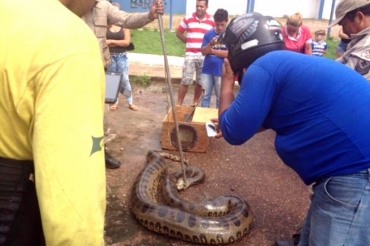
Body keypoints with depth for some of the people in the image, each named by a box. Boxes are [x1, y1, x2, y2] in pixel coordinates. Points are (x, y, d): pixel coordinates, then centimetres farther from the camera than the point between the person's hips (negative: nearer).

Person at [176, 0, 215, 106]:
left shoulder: (212, 21, 2)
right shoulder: (188, 18, 3)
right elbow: (178, 33, 11)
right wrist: (188, 42, 5)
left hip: (204, 56, 1)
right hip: (190, 55, -1)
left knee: (200, 82, 9)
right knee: (185, 81, -1)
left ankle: (195, 103, 24)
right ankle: (179, 104, 6)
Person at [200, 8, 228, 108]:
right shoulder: (208, 34, 4)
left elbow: (229, 53, -12)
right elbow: (203, 51, 0)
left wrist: (212, 50, -8)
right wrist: (211, 44, -20)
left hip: (221, 72, -2)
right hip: (207, 70, 3)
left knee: (220, 97, 10)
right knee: (205, 96, 10)